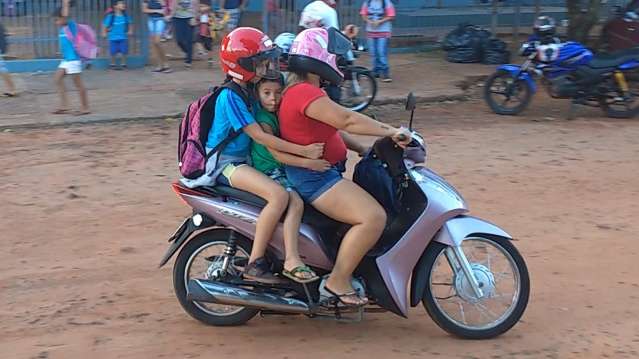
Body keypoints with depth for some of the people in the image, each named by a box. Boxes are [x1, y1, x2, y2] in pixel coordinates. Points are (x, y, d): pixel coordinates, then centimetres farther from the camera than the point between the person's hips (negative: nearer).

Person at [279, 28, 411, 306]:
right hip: (313, 176, -12)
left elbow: (333, 129, 20)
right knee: (373, 217, -22)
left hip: (321, 173, 12)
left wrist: (364, 150, 11)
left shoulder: (304, 90, 17)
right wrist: (391, 132, -21)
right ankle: (337, 282, -13)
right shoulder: (305, 92, -19)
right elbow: (348, 120, -26)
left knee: (372, 212, 22)